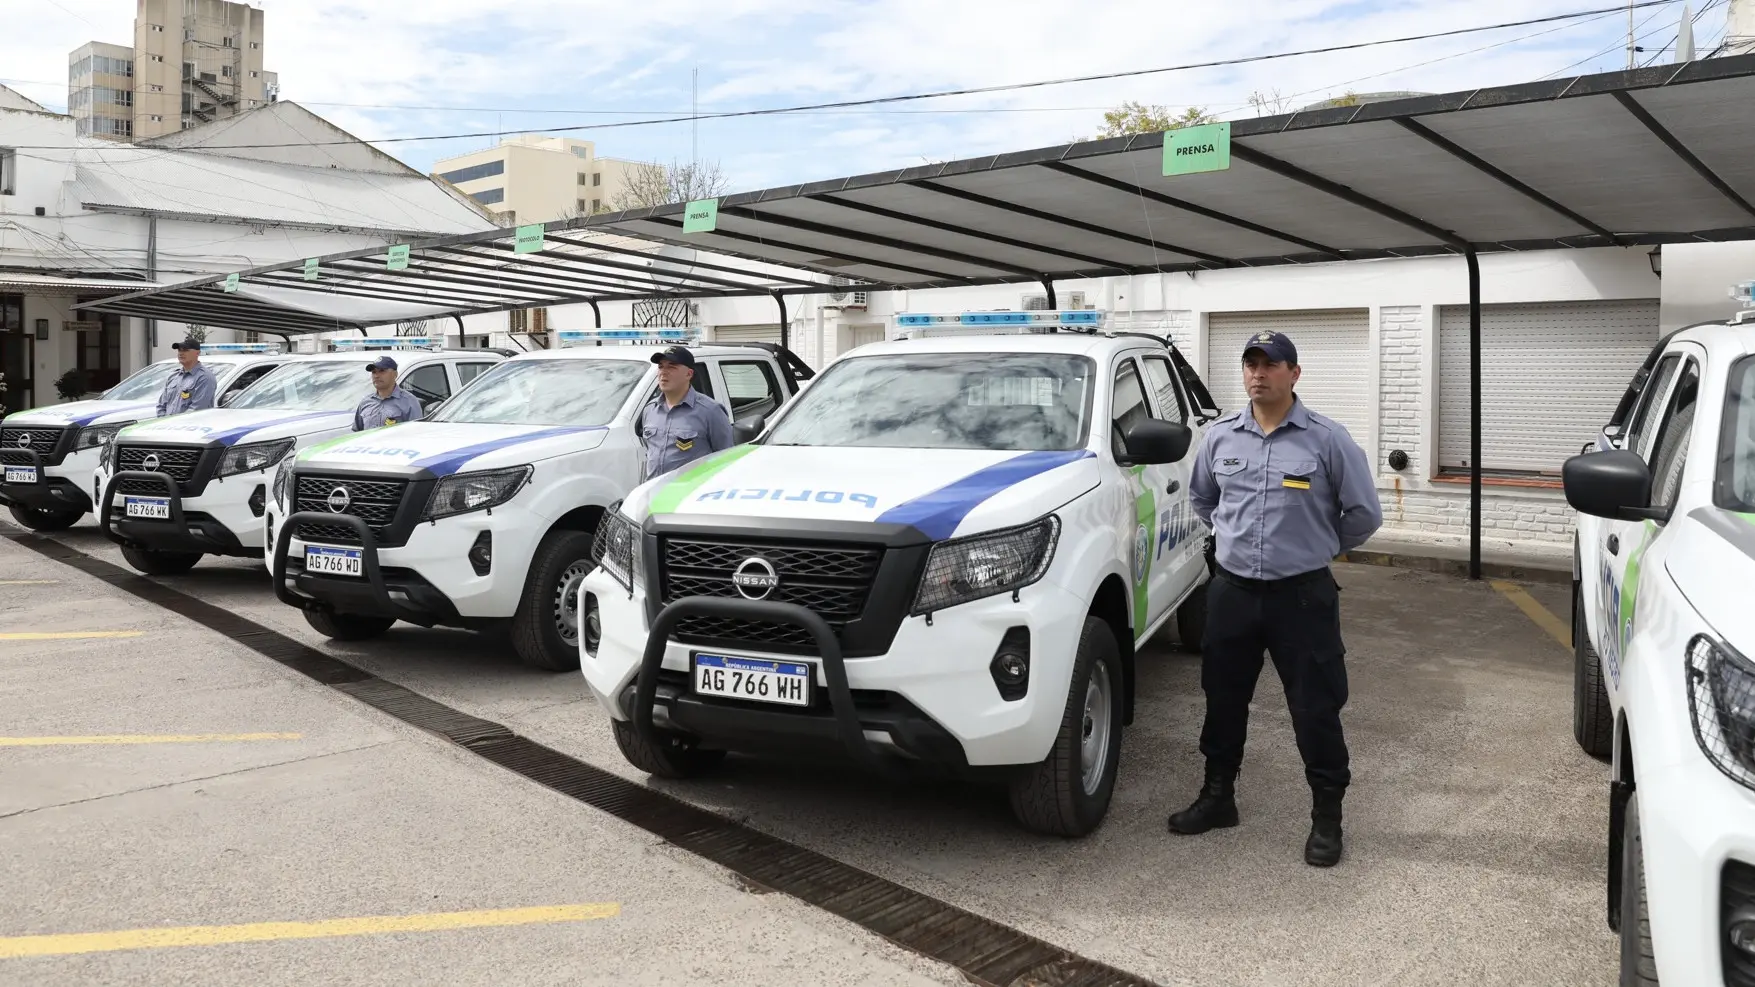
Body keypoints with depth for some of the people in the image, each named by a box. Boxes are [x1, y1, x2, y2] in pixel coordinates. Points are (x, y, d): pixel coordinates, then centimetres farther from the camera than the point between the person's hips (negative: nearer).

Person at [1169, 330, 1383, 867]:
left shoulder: (1328, 439, -8)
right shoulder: (1220, 436, 4)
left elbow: (1364, 513, -1)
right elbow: (1200, 497, 21)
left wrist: (1318, 546, 9)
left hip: (1303, 595, -4)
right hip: (1231, 591, 4)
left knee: (1315, 708, 2)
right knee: (1223, 700, 14)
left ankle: (1327, 816, 17)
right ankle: (1217, 795, 30)